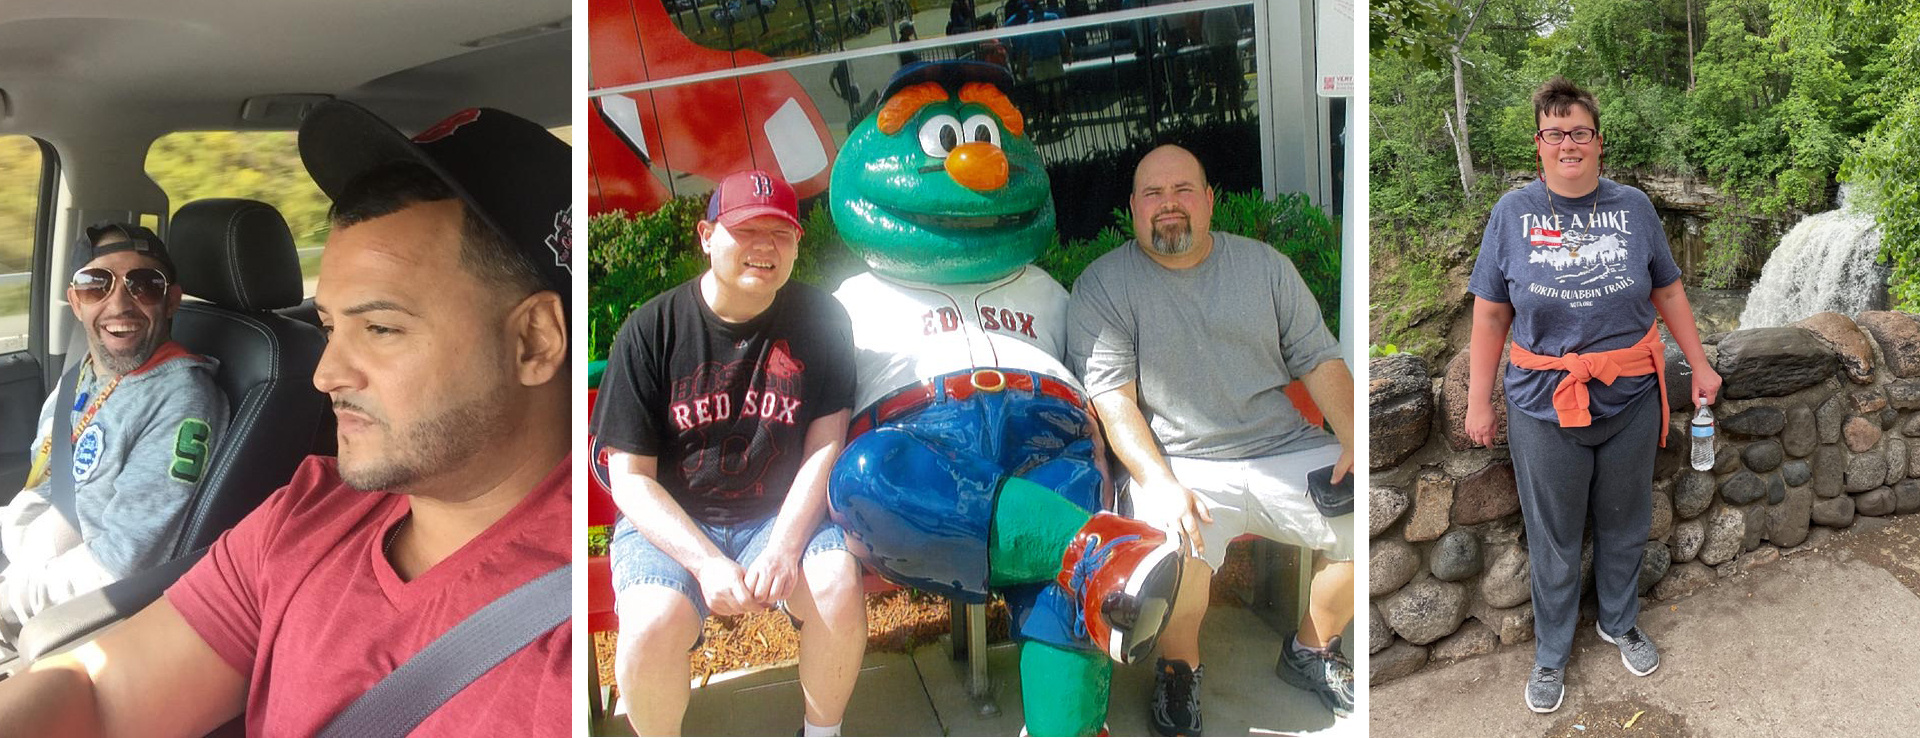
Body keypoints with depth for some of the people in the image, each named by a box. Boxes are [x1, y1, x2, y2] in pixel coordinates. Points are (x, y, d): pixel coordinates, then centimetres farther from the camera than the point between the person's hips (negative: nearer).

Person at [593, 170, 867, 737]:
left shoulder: (819, 320, -1)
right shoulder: (653, 328, -6)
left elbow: (824, 448, -4)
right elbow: (631, 477, -7)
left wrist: (782, 548, -20)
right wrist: (707, 563, -21)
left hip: (784, 514, 2)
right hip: (670, 521, -1)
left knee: (839, 585, -27)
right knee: (654, 622, -29)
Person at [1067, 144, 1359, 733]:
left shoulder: (1264, 264, 13)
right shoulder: (1102, 286, 0)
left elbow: (1319, 359, 12)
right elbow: (1113, 400, -8)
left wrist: (1353, 440, -4)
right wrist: (1160, 481, -23)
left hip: (1286, 449, 4)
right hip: (1182, 466, -4)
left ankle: (1311, 651, 14)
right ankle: (1179, 670, 0)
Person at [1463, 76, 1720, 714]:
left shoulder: (1633, 207, -1)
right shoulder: (1513, 212, -6)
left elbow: (1668, 291, 9)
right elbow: (1491, 314, -3)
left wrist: (1700, 364, 9)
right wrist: (1478, 401, -4)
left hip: (1630, 398, 2)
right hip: (1545, 404, -2)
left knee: (1624, 524, 19)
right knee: (1553, 536, 10)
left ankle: (1619, 623, 43)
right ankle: (1551, 652, 29)